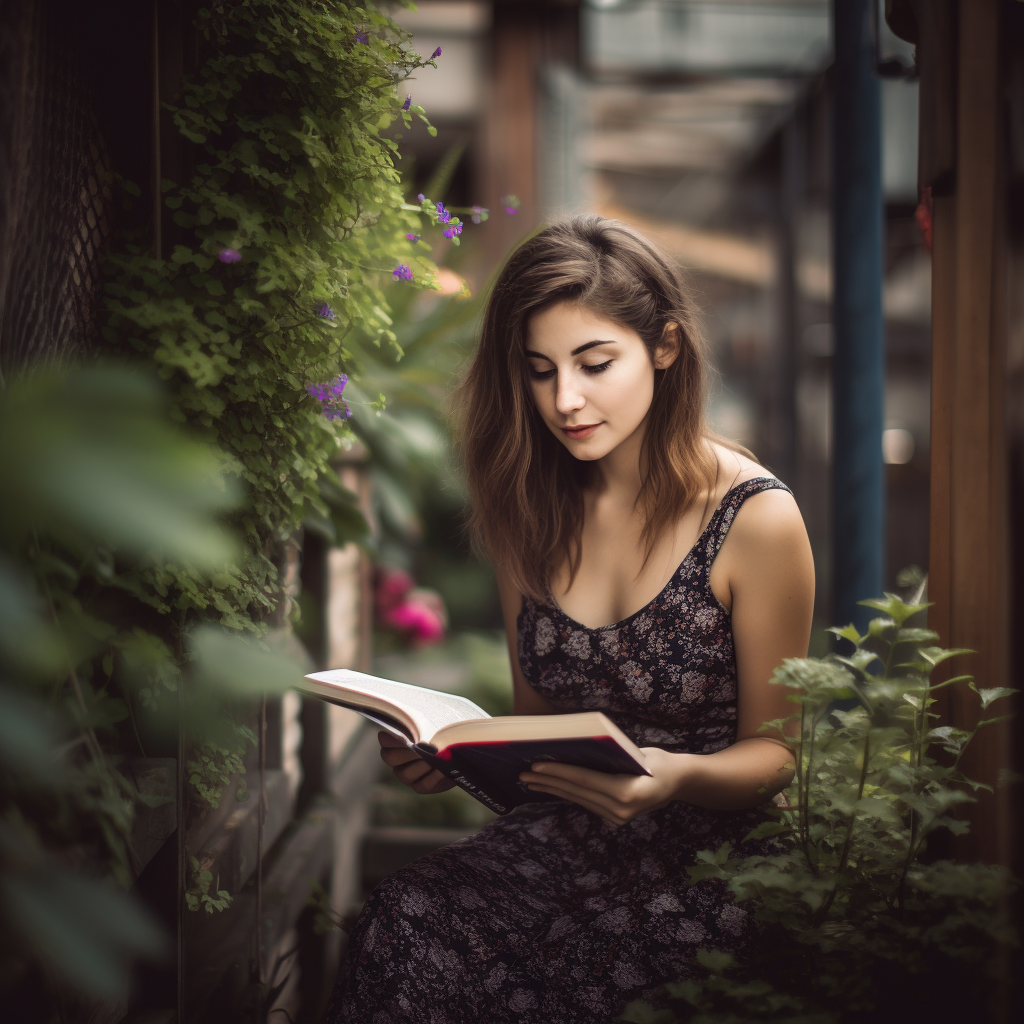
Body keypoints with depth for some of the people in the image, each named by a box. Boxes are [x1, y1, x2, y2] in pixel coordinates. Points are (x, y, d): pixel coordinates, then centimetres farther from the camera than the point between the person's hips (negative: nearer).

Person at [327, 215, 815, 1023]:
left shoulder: (756, 519, -10)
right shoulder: (530, 510, 6)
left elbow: (774, 750, -2)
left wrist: (676, 776, -24)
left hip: (709, 858, -5)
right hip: (565, 836, 5)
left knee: (427, 950, -28)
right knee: (405, 915, -28)